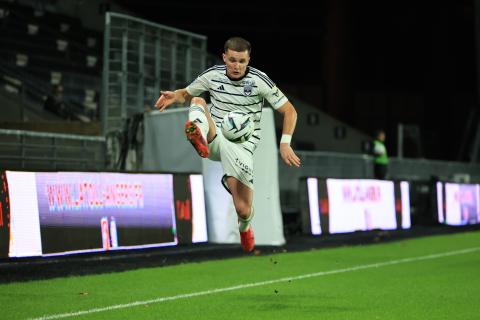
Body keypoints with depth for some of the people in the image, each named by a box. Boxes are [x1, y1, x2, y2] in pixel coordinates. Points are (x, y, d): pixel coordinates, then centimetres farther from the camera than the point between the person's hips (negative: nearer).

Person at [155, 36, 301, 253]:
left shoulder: (259, 81, -8)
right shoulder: (212, 75, 0)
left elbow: (289, 111, -2)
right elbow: (186, 93, 17)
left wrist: (285, 143, -13)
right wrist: (173, 96, -6)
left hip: (241, 147, -2)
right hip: (214, 139, 2)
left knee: (243, 210, -9)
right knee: (198, 101, -25)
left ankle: (244, 227, 32)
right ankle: (200, 140, -60)